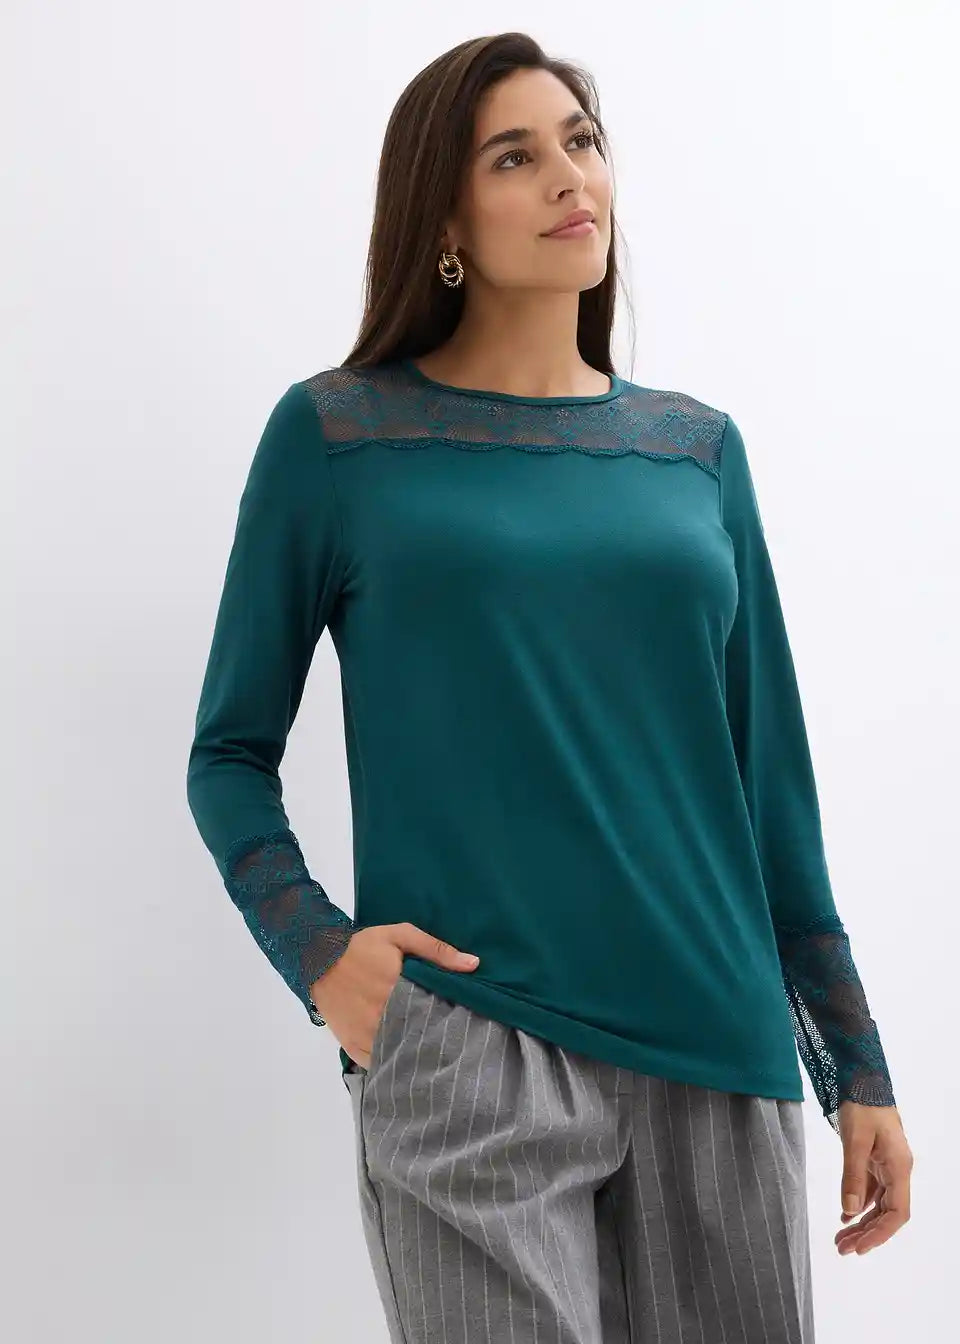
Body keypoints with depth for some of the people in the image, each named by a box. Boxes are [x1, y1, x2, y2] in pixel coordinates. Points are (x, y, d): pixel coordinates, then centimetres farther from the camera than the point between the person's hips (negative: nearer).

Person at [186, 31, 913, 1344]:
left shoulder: (697, 447, 9)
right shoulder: (336, 433, 0)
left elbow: (769, 773, 11)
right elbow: (232, 753, 4)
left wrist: (857, 1064, 11)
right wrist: (318, 951, -13)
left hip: (718, 1045, 4)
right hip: (467, 1051, -3)